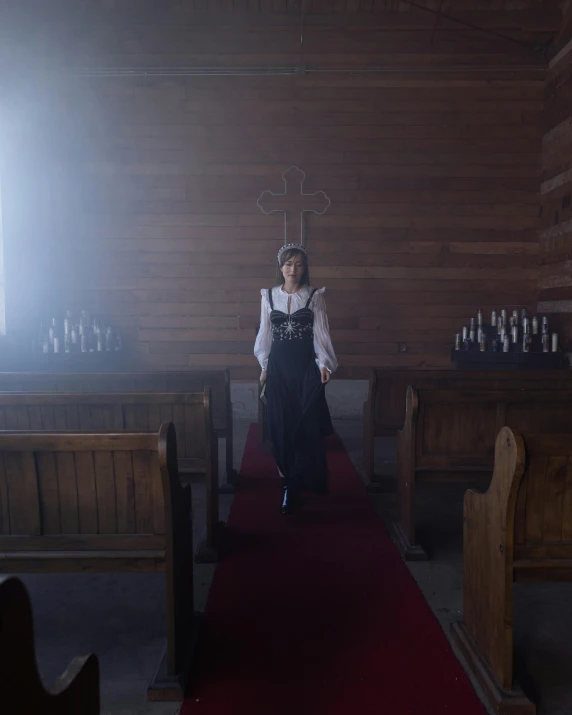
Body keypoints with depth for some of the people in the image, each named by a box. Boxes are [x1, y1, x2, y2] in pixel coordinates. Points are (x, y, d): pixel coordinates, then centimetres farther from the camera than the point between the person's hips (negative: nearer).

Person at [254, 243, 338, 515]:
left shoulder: (315, 296, 2)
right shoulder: (269, 296, 7)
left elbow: (321, 333, 0)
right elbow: (264, 334, 12)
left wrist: (324, 364, -11)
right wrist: (264, 365, 10)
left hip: (307, 366, -1)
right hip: (279, 366, 2)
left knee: (307, 426, -5)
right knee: (281, 427, 1)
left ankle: (291, 487, 9)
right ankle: (292, 484, 14)